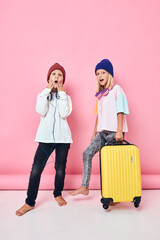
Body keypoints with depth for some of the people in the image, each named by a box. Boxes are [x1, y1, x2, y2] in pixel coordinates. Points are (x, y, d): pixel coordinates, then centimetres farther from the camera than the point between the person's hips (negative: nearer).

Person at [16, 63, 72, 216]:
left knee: (60, 170, 6)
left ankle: (58, 194, 32)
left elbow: (65, 114, -10)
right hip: (46, 137, 0)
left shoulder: (66, 97, 10)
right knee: (36, 169, -5)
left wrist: (61, 92, -7)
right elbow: (41, 111, -9)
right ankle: (30, 202, 11)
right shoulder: (42, 95, 11)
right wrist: (48, 90, -6)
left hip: (62, 137, 1)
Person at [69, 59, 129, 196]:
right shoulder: (100, 94, 18)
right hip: (103, 132, 7)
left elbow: (120, 111, -9)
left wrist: (119, 131, -17)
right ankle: (84, 187, 3)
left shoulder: (116, 89, -1)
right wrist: (94, 133, 18)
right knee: (87, 153, -5)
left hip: (114, 132, -6)